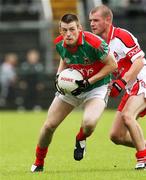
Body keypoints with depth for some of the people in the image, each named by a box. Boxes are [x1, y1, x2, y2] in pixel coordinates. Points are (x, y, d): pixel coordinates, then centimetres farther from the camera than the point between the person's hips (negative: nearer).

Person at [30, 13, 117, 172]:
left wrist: (88, 82, -22)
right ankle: (38, 163, 24)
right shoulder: (59, 43, -12)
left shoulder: (93, 42, -29)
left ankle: (80, 140, 8)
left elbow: (112, 65, -18)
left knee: (89, 123, -32)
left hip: (96, 87, -5)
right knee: (49, 125, -1)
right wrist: (59, 76, -6)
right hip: (70, 87, 5)